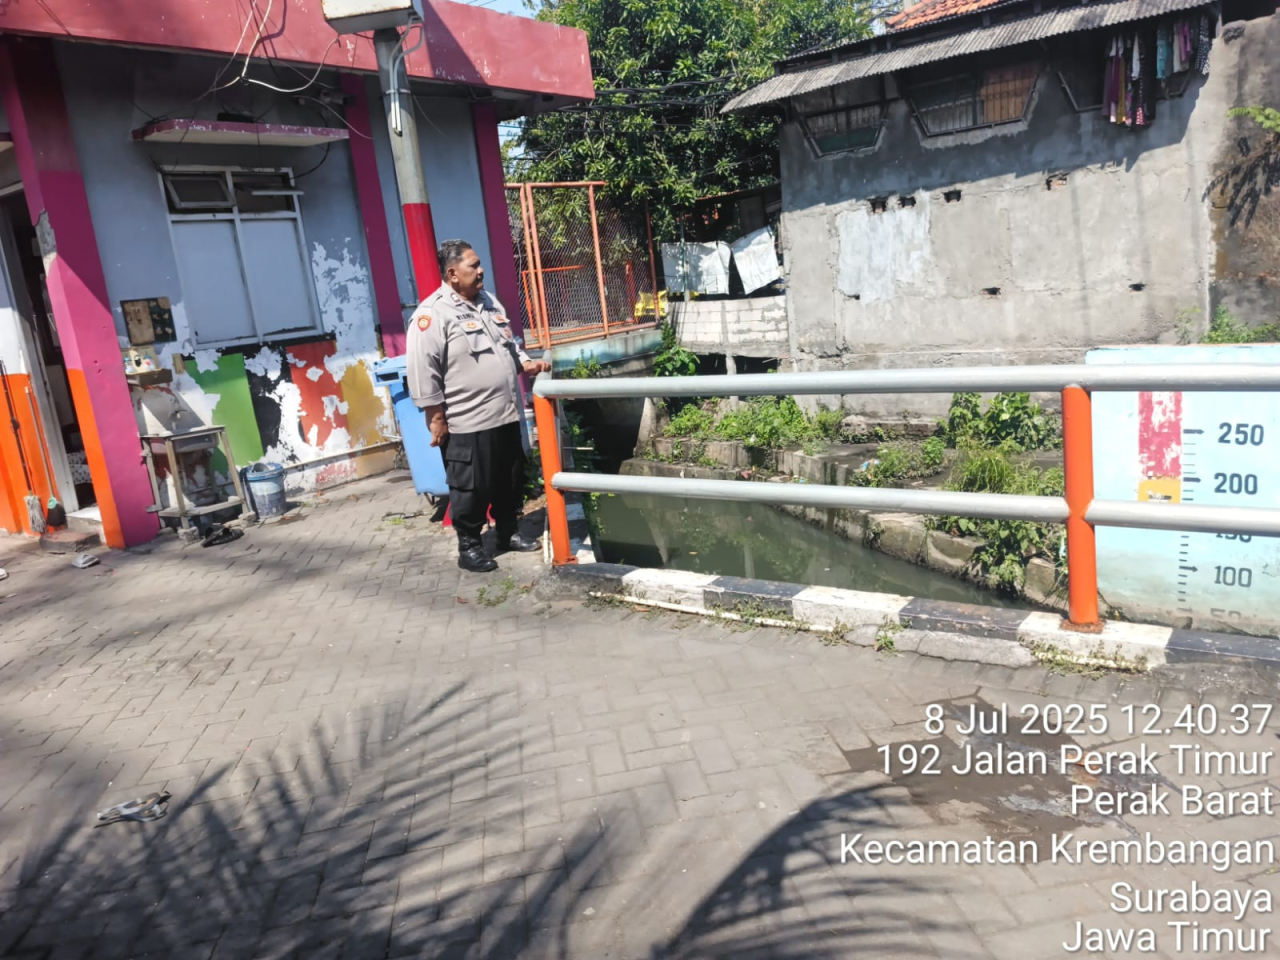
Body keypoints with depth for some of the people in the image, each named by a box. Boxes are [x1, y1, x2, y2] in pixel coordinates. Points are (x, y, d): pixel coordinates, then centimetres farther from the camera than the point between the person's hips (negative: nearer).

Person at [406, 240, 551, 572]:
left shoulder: (489, 303, 12)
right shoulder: (432, 314, -14)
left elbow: (510, 342, 24)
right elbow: (423, 372, -17)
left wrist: (526, 363, 6)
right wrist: (436, 419, -16)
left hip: (506, 416, 8)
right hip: (467, 424, -8)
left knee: (511, 481, 17)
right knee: (472, 489, 3)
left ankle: (509, 532, 34)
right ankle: (469, 546, 18)